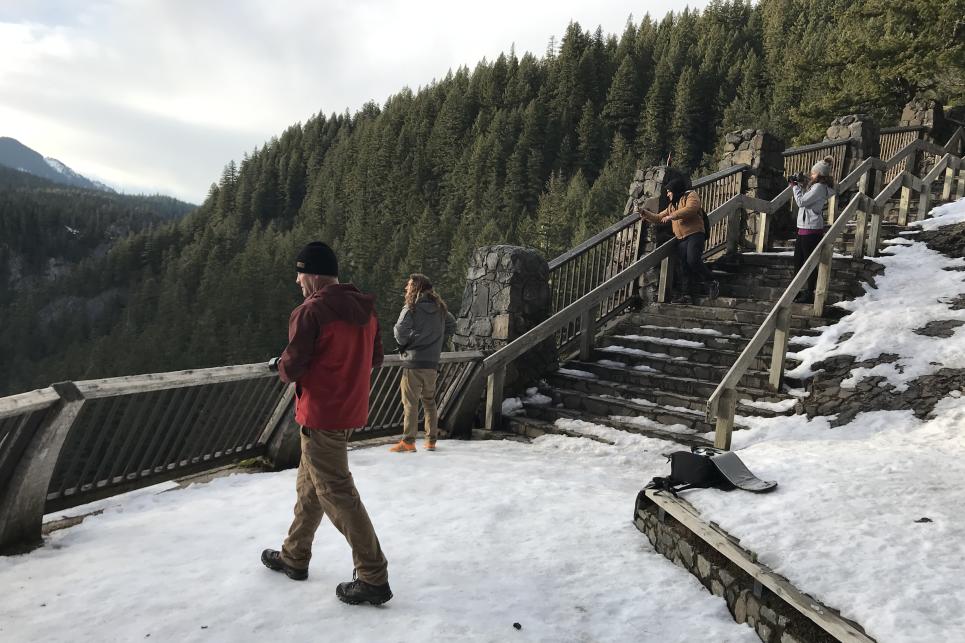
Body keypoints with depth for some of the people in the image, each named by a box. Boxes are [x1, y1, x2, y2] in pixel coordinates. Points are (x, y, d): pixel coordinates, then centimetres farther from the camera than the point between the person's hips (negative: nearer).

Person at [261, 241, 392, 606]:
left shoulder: (311, 312, -19)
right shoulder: (364, 309, 5)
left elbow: (292, 369, -16)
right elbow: (374, 359, 13)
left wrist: (280, 366, 6)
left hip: (322, 416, -9)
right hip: (351, 410, 9)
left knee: (336, 494, -1)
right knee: (309, 485, 22)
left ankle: (373, 578, 3)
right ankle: (295, 556, 37)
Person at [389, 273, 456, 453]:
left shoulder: (412, 307, -9)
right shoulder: (439, 308, 9)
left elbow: (400, 330, -17)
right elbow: (452, 324, 21)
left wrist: (403, 343, 3)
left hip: (413, 361, -6)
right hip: (433, 362, 6)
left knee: (410, 402, -2)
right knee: (429, 401, 15)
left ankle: (408, 441, -2)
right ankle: (431, 440, 18)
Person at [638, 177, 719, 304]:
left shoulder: (691, 196, 1)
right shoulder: (672, 205, 26)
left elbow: (690, 209, -20)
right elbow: (658, 218, 28)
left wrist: (671, 216, -18)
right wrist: (645, 213, 16)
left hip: (695, 235, -8)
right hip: (681, 239, 8)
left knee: (693, 260, -25)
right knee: (684, 267, 2)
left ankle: (711, 282, -9)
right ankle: (685, 294, 2)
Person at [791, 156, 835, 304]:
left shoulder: (819, 187, -13)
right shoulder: (816, 186, 16)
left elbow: (801, 201, -16)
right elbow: (804, 200, 17)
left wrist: (795, 187, -3)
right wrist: (798, 185, 11)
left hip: (811, 230, -10)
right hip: (804, 228, 10)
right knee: (798, 261, 14)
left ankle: (809, 294, 2)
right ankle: (806, 291, 24)